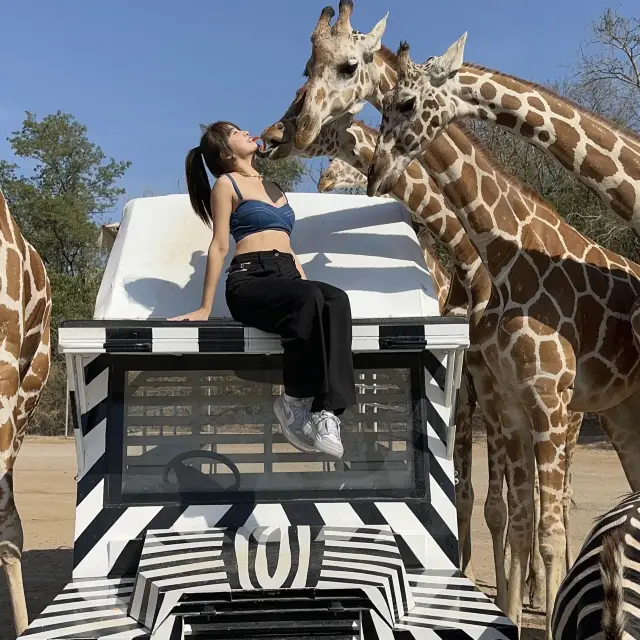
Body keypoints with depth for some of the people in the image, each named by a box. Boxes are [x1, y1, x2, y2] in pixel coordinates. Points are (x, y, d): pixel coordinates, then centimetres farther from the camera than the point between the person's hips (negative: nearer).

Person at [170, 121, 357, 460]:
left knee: (336, 300, -30)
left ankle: (326, 411, -40)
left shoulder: (273, 187, 30)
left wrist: (307, 284, 16)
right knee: (310, 299, -38)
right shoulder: (226, 184, 10)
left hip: (287, 276, 6)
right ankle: (294, 400, -26)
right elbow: (219, 246, 2)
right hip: (249, 279, -6)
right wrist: (205, 308, -3)